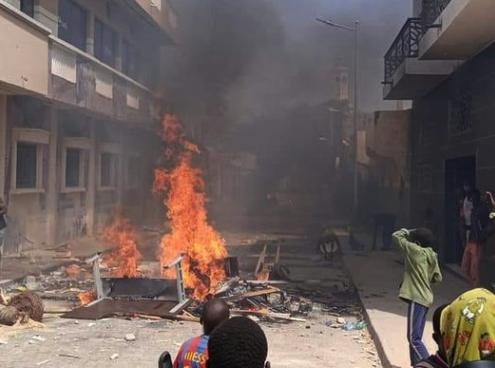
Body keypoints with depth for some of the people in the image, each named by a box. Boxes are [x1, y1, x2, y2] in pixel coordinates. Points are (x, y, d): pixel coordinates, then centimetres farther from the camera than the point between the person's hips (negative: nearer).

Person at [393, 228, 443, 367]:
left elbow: (396, 236, -5)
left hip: (417, 298, -9)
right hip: (426, 298, 9)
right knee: (416, 337, 15)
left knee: (413, 337, -8)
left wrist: (408, 232, 9)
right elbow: (438, 278, 14)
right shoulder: (432, 256, 9)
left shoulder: (415, 250, -12)